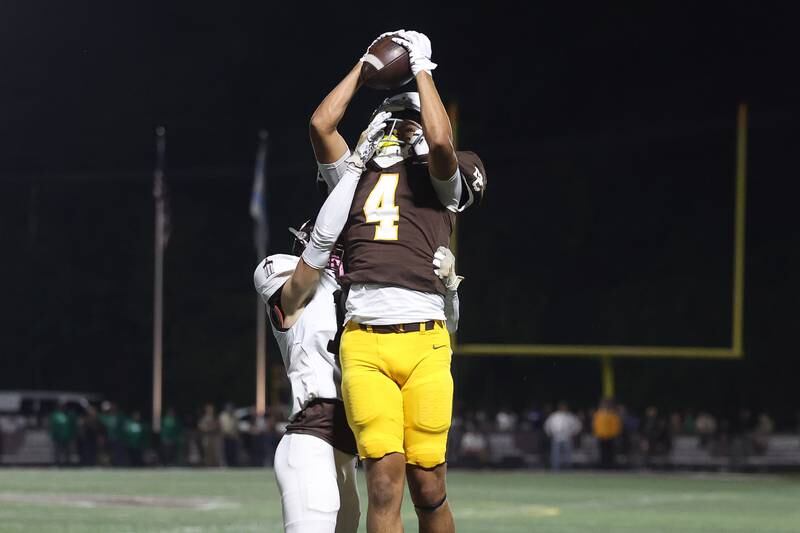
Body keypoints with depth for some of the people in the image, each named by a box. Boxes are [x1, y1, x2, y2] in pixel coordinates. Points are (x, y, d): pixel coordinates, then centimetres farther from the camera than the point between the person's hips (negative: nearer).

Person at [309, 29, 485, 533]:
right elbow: (321, 126, 11)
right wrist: (367, 66, 19)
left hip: (423, 342, -1)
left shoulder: (441, 182, 14)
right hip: (363, 344, 2)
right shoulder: (357, 178, 22)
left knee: (428, 483, -4)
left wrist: (421, 69, 4)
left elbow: (442, 142, -7)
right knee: (385, 477, -9)